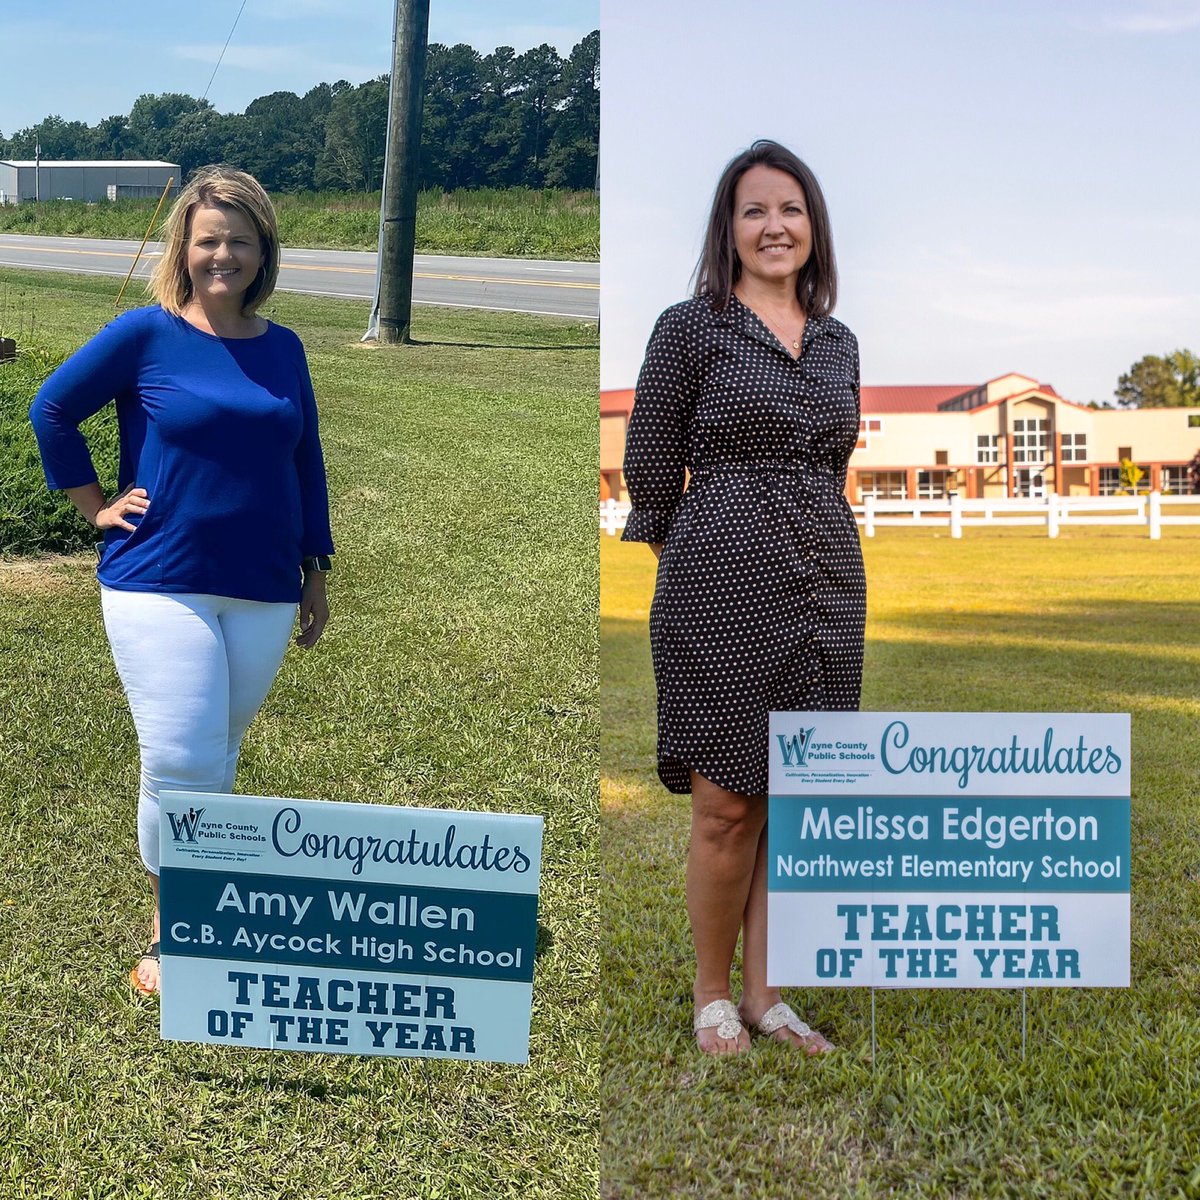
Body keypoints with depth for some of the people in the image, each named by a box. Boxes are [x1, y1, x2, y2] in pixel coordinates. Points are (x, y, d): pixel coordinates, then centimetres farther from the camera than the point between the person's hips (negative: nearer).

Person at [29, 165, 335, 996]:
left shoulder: (282, 349, 8)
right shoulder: (146, 334, -4)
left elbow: (306, 463, 15)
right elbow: (52, 410, 2)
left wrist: (316, 570, 15)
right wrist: (97, 507, -1)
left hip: (263, 593, 4)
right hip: (160, 585, -4)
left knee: (219, 756, 11)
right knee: (182, 763, -9)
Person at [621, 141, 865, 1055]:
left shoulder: (839, 343, 14)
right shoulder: (690, 328, -2)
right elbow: (650, 473, -1)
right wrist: (695, 568, 1)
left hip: (825, 583, 5)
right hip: (722, 584, -5)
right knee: (727, 806, -2)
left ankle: (763, 990, 20)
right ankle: (712, 995, 15)